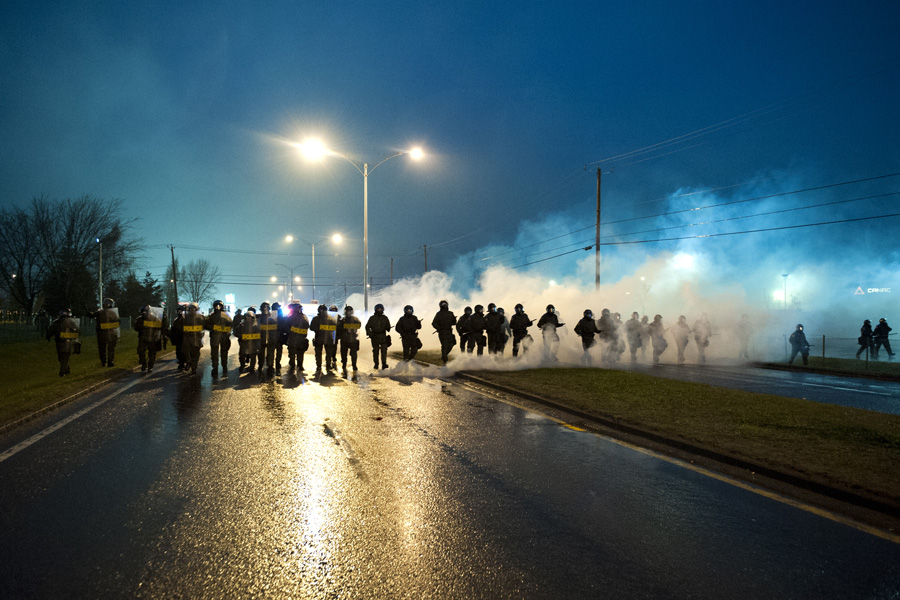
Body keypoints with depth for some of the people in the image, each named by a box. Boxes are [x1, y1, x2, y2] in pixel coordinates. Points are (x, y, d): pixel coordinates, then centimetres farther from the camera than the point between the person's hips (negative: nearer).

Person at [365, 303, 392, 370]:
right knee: (375, 351, 6)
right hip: (375, 337, -1)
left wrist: (387, 328, -7)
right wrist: (369, 333, -8)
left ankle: (384, 363, -9)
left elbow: (388, 326, 16)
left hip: (383, 337, 1)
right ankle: (376, 364, 14)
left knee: (384, 350, -10)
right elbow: (367, 327, 6)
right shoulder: (372, 318, 4)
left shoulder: (385, 318, 9)